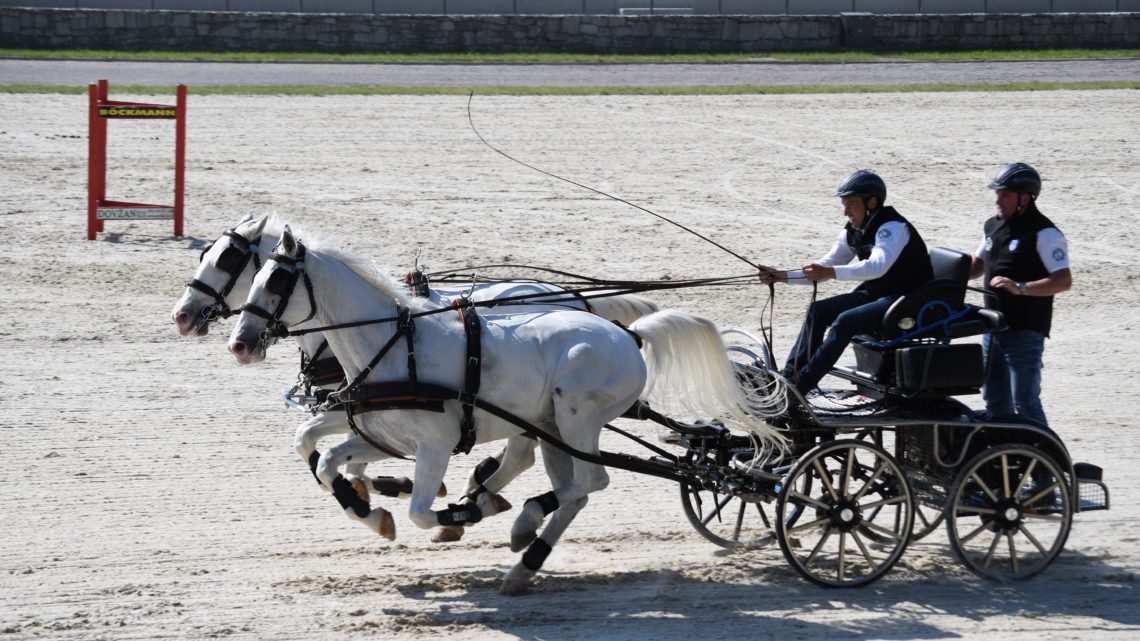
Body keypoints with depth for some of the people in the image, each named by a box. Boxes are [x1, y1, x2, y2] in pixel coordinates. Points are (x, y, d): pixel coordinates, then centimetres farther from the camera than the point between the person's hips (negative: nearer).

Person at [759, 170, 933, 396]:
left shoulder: (893, 227, -21)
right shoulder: (853, 231, 6)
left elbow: (878, 266, -37)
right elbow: (825, 266, 11)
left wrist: (830, 272, -45)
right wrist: (781, 276, -3)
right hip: (875, 293, 9)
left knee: (845, 321, -27)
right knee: (818, 311, -4)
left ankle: (799, 386, -27)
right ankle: (788, 377, -3)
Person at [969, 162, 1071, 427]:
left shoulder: (1044, 233, -13)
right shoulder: (994, 226, 12)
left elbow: (1064, 281, -20)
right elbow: (977, 265, 26)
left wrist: (1020, 288, -30)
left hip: (1025, 332, -8)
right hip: (994, 328, 8)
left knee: (1024, 401, -10)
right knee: (994, 399, 15)